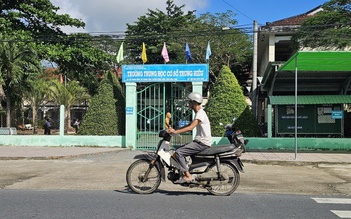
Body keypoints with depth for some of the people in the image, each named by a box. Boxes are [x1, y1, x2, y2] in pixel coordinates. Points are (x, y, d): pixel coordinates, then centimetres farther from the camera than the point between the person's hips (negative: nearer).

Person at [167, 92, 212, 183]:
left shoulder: (200, 113, -15)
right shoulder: (198, 113, 18)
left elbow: (191, 127, -27)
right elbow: (189, 125, 22)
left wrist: (176, 131, -30)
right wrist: (175, 129, 12)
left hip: (202, 143, -10)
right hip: (199, 141, 10)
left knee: (178, 152, -17)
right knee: (179, 150, 14)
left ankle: (187, 176, -16)